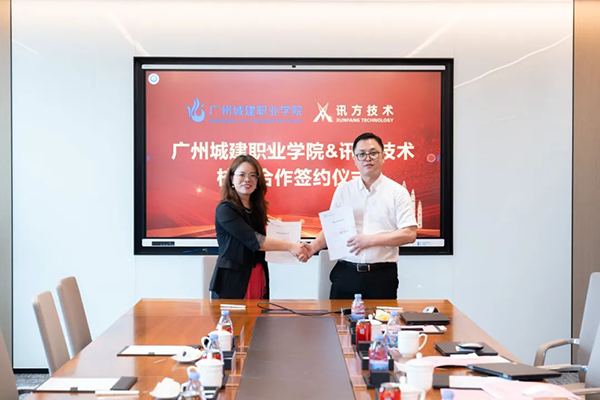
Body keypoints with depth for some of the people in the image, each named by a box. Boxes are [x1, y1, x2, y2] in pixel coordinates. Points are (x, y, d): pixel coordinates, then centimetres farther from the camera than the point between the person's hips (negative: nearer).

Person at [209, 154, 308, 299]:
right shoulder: (225, 209, -10)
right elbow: (253, 240, -19)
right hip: (231, 283, -6)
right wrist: (290, 246, -19)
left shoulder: (257, 209, 12)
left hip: (258, 282, 6)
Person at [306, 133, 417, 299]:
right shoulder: (343, 190, 10)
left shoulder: (397, 192, 1)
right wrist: (313, 247, -6)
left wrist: (371, 239, -12)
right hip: (346, 273, 2)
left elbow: (409, 234, -5)